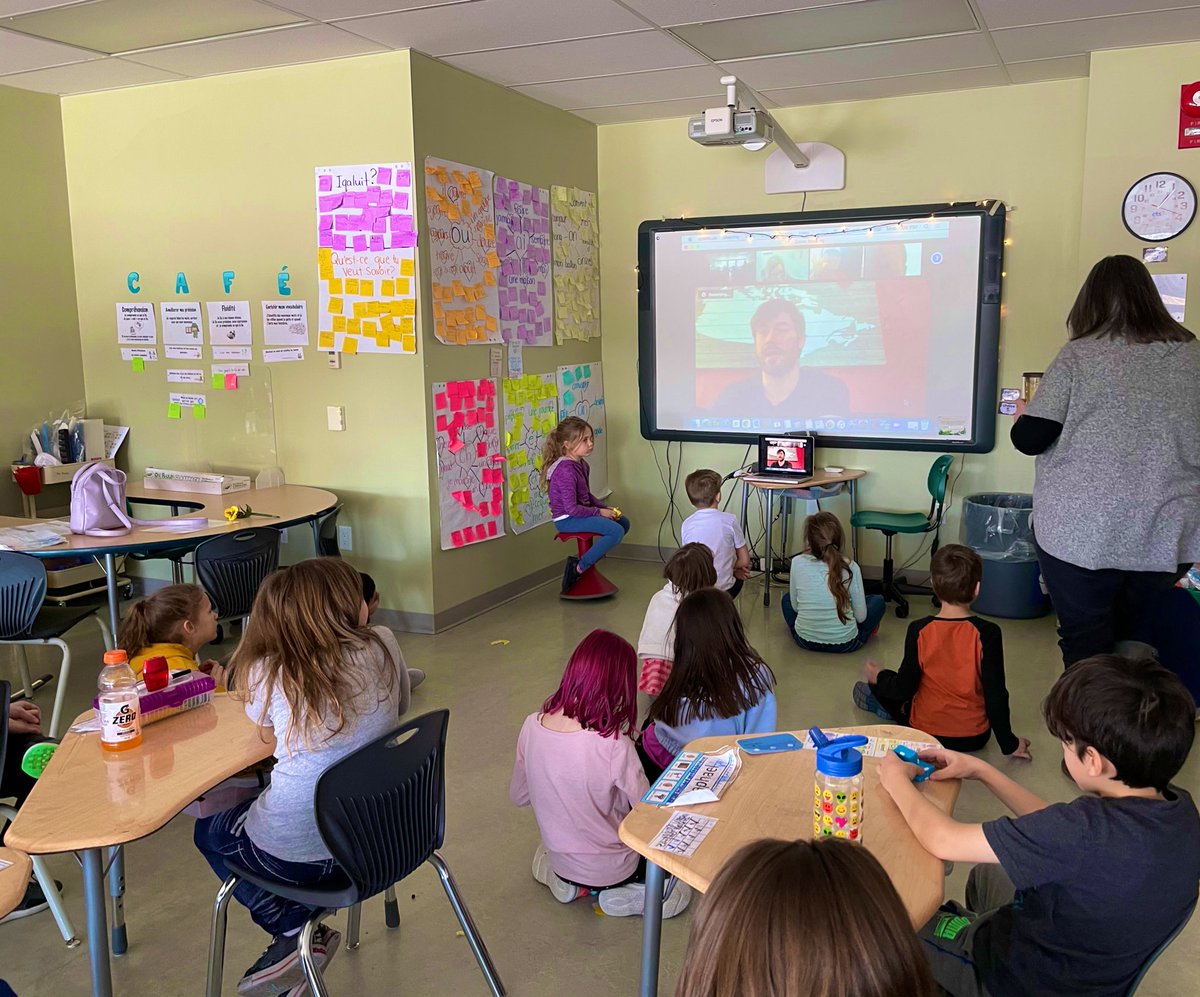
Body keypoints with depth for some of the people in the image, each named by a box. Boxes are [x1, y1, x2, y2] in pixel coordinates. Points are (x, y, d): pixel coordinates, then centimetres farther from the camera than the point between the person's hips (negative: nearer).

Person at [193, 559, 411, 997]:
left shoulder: (270, 674, -13)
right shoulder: (383, 647, -10)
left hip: (297, 857, -4)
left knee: (210, 831, 28)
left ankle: (294, 931, 14)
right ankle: (301, 933, 23)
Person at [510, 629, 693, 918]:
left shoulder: (532, 726, -17)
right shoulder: (614, 745, -33)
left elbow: (519, 796, -2)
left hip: (560, 860, 5)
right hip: (611, 869, -5)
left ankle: (566, 881, 15)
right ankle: (620, 894, 3)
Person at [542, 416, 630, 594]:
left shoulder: (581, 464, 8)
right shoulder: (566, 470, -23)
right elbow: (571, 508, -24)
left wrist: (604, 507, 3)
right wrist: (599, 512, -14)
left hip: (580, 512, 10)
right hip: (567, 520, -10)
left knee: (624, 522, 11)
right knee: (616, 531, -21)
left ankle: (588, 558, 13)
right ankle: (579, 568, -12)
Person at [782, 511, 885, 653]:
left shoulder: (797, 563, -10)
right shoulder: (850, 567, -13)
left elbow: (795, 607, 1)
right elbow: (861, 616, -6)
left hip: (805, 641, 2)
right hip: (845, 643, -2)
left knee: (786, 599, 31)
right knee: (878, 601, 23)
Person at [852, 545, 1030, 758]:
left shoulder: (919, 631, -17)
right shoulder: (987, 633, -18)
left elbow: (904, 688, -11)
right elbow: (996, 693, -15)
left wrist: (879, 677, 10)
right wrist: (1009, 744, -2)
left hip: (923, 732, 0)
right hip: (975, 738, 0)